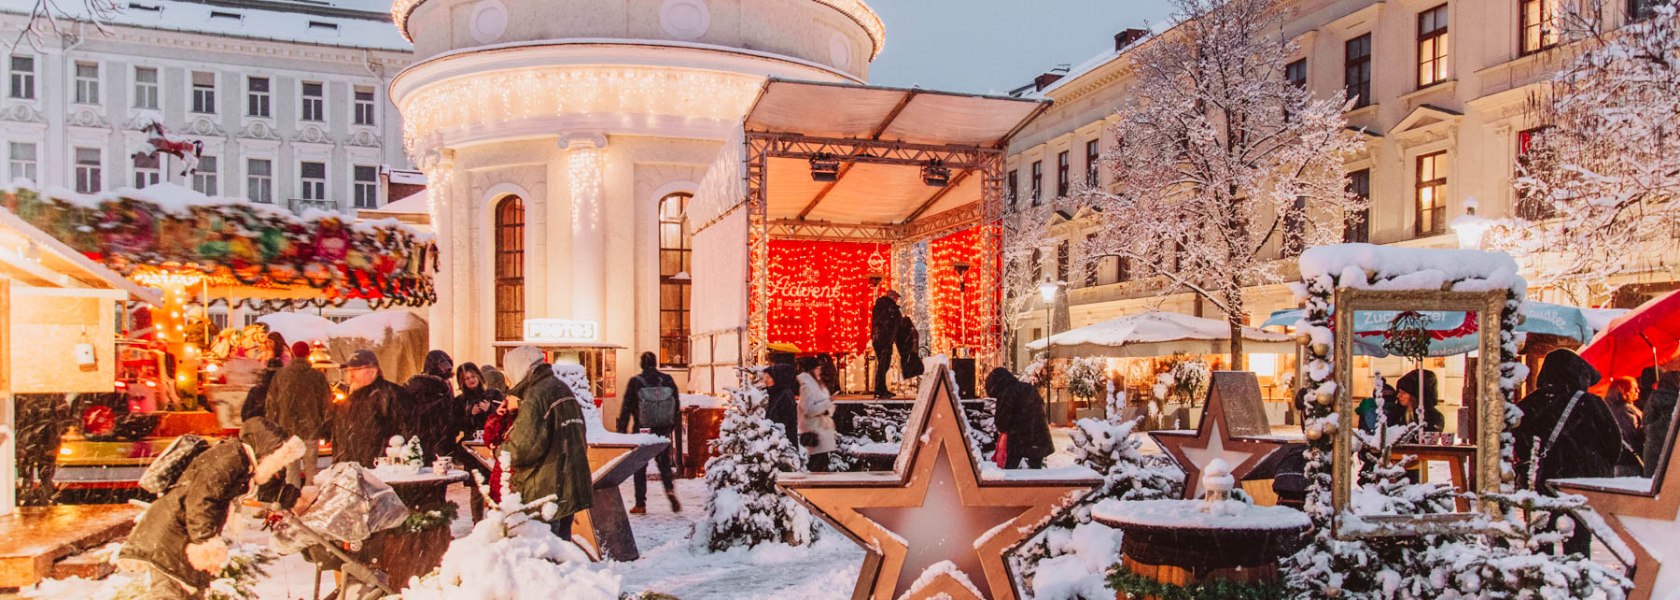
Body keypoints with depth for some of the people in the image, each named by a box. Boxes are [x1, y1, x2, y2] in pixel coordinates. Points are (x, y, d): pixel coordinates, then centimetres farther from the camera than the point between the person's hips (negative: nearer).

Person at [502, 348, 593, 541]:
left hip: (546, 490, -9)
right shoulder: (563, 389, 13)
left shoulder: (535, 396, -15)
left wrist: (502, 451, -2)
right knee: (562, 542, 17)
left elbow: (526, 444, -23)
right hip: (572, 484, 9)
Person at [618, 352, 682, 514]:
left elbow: (626, 407, -5)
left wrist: (622, 430, 1)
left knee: (640, 467, 8)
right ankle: (670, 491, -11)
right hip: (663, 431, 2)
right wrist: (673, 426, 17)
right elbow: (677, 406, 6)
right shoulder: (667, 380, 1)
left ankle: (640, 504, 8)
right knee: (664, 464, 14)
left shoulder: (635, 382, -6)